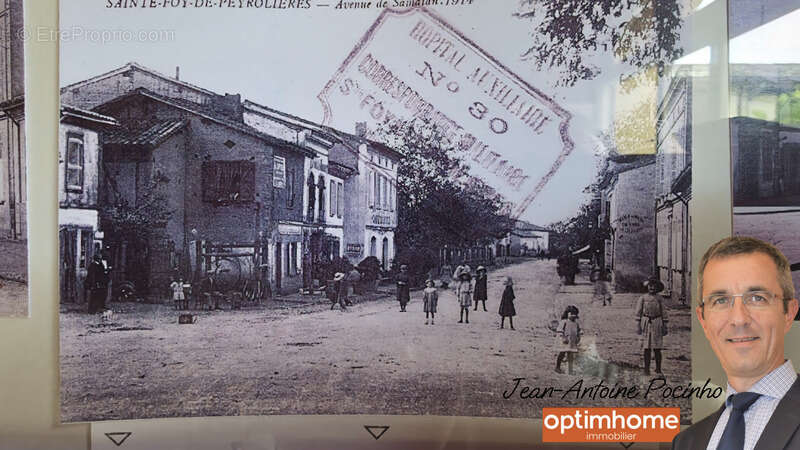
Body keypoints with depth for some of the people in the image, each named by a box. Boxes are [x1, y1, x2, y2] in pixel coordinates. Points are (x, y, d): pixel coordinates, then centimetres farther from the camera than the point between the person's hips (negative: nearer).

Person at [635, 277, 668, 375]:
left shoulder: (659, 298, 6)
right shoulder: (642, 298, 4)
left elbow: (663, 313, 7)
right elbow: (638, 313, 2)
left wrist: (665, 326, 3)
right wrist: (638, 326, -5)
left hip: (657, 324, 1)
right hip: (646, 324, -1)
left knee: (657, 349, 1)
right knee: (647, 348, -1)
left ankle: (658, 369, 10)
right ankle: (647, 369, 4)